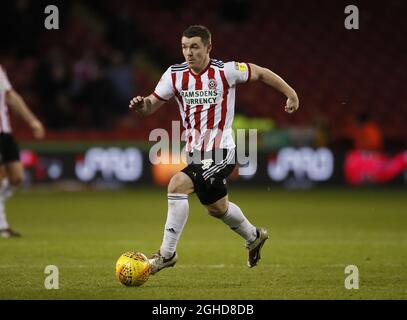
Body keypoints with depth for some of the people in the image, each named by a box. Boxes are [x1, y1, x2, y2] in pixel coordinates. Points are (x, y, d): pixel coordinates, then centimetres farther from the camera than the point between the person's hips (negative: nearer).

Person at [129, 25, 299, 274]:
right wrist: (141, 105, -24)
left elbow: (261, 73, 1)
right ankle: (254, 237, 52)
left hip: (220, 152, -6)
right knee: (216, 207, 23)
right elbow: (152, 106, -1)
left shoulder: (225, 71, -13)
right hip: (195, 152, 7)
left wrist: (291, 93, 5)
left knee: (177, 186, -25)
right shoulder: (175, 75, -3)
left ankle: (167, 253, -17)